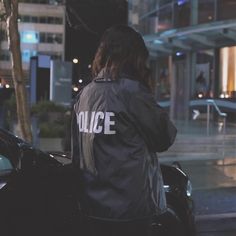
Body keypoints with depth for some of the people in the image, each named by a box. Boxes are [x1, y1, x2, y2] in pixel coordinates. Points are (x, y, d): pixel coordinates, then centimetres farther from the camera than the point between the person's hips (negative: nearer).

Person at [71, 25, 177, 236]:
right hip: (129, 207, -6)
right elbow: (164, 138, -4)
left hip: (91, 206, 6)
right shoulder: (132, 91, -14)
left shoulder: (84, 94, 5)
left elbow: (76, 151, 11)